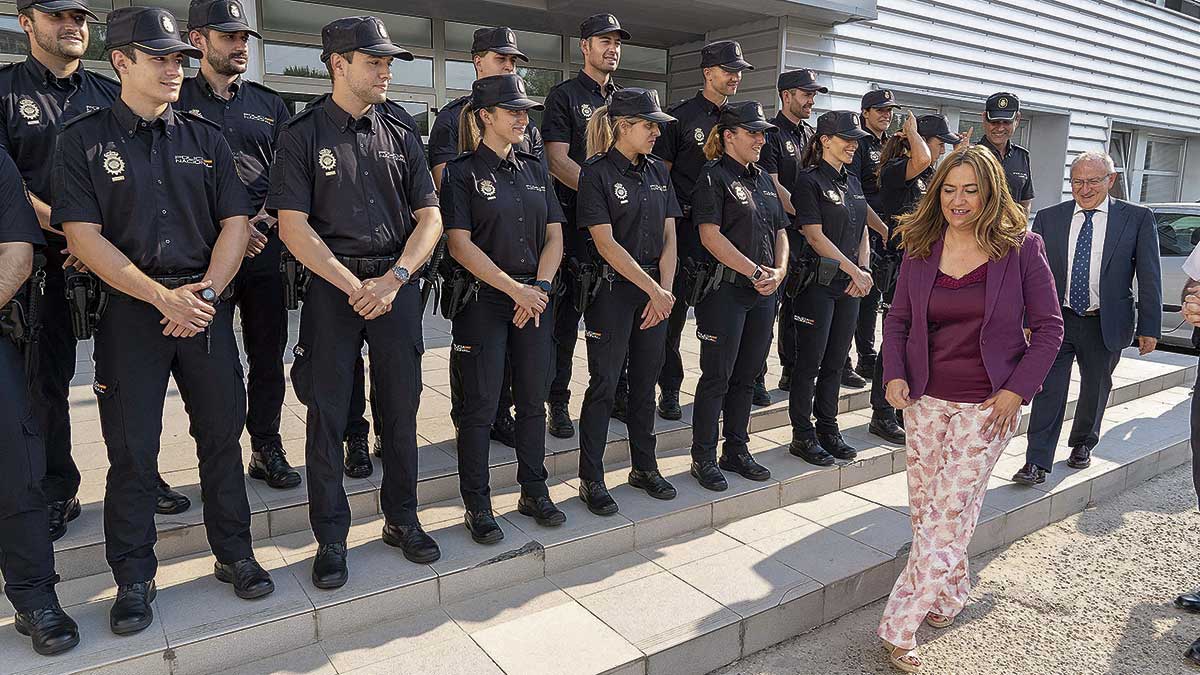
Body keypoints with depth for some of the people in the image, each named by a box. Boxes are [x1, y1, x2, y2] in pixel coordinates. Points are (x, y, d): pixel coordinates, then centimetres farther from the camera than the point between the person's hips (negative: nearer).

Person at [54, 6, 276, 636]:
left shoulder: (205, 138, 10)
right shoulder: (83, 139, 2)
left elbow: (235, 221, 4)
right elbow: (83, 235, -7)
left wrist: (206, 292, -10)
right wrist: (162, 297, -16)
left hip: (206, 304, 2)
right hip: (127, 309, -2)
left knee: (222, 434, 7)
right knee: (131, 449, 4)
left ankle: (234, 554, 22)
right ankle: (133, 578, 19)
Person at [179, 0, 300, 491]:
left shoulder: (269, 105, 15)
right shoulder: (176, 102, 5)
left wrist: (261, 220, -6)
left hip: (265, 248, 3)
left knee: (268, 355, 7)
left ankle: (266, 449, 19)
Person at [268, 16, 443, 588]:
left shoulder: (401, 137, 11)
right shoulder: (302, 134, 1)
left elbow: (429, 219, 5)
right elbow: (294, 227, -7)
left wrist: (393, 279, -10)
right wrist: (354, 287, -14)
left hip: (397, 283, 3)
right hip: (332, 286, -3)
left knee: (401, 409, 8)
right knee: (327, 416, 2)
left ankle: (401, 519, 24)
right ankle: (331, 538, 16)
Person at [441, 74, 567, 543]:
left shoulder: (533, 169, 12)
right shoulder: (462, 173, -4)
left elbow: (554, 236, 9)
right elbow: (461, 245, -12)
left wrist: (541, 287, -7)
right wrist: (516, 290, -16)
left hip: (536, 299, 5)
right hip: (483, 302, -5)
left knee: (533, 401, 11)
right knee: (479, 406, 1)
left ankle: (534, 492, 25)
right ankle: (477, 505, 15)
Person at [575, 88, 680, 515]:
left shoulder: (658, 172, 11)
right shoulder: (597, 174, -8)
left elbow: (669, 237, 7)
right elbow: (606, 243, -14)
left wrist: (665, 290, -5)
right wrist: (653, 289, -16)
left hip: (655, 291, 6)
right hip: (613, 290, -6)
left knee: (646, 382, 13)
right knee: (604, 384, -1)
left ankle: (644, 468, 27)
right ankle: (591, 480, 11)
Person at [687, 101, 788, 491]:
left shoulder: (763, 179, 17)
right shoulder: (714, 177, -6)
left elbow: (780, 230, 18)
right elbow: (711, 236, -16)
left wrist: (779, 271, 0)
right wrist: (755, 271, -15)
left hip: (763, 291, 7)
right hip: (725, 290, -7)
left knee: (747, 375, 12)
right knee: (717, 376, -2)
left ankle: (737, 451, 24)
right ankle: (703, 457, 10)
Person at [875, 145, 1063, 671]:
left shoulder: (1021, 248, -5)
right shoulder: (921, 249, 3)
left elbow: (1048, 327, -2)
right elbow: (897, 320, 9)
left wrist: (1017, 390, -11)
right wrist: (894, 374, -7)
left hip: (987, 405, -3)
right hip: (925, 399, 4)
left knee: (949, 511, -5)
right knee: (924, 506, 10)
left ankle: (899, 626, 2)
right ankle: (950, 594, 34)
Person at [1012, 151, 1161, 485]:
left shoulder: (1138, 218, -2)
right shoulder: (1048, 218, 1)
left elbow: (1149, 277, -1)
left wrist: (1149, 327, -3)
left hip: (1106, 324, 0)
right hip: (1056, 320, 0)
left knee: (1096, 389, 16)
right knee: (1048, 390, -3)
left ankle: (1082, 444, 40)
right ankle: (1037, 463, 1)